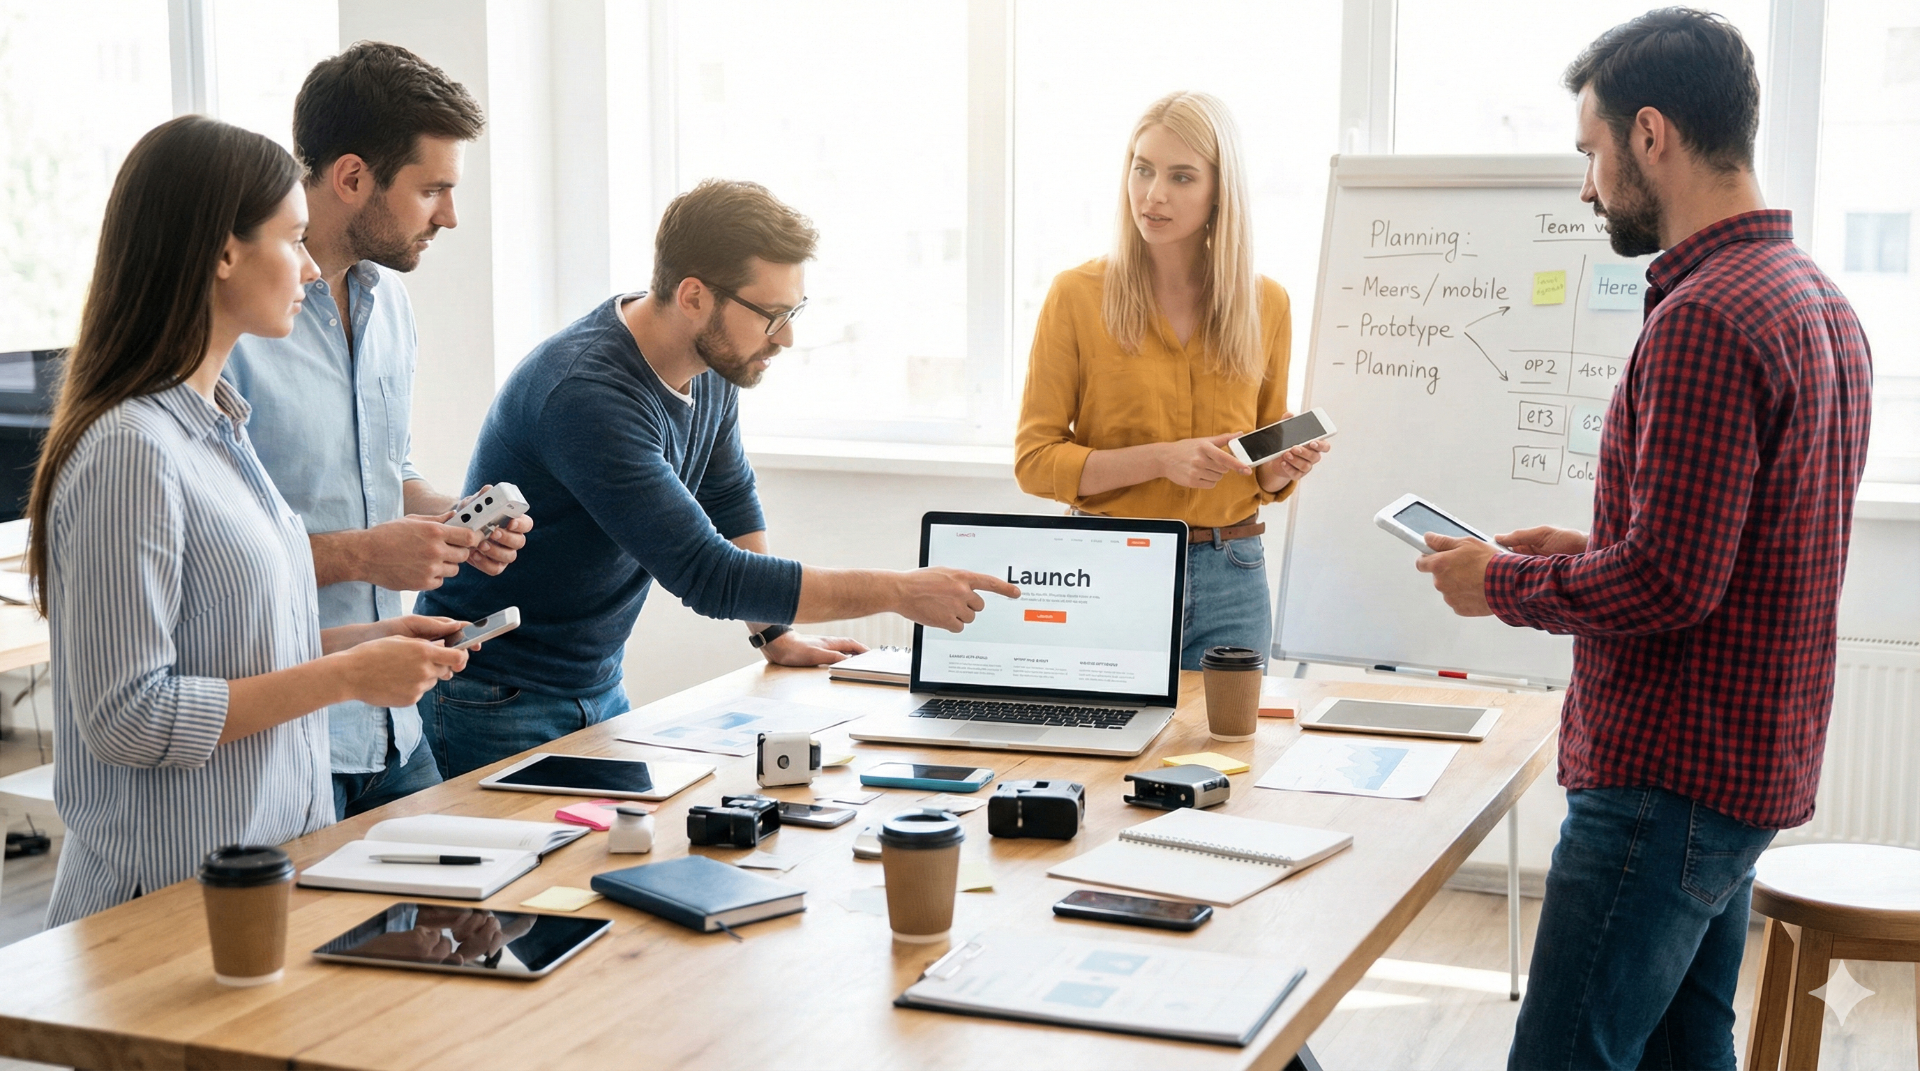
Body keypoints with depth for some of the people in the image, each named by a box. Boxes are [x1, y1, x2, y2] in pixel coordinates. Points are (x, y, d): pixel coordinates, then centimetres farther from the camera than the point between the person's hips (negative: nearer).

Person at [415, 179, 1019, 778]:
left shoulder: (714, 366, -2)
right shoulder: (587, 396, -30)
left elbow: (731, 501, 17)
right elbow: (707, 575, -32)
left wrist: (775, 633, 10)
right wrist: (900, 592, -28)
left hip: (599, 687, 8)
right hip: (496, 703, -8)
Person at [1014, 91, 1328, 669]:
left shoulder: (1266, 304, 6)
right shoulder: (1076, 295, -3)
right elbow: (1034, 460, -5)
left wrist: (1286, 464, -7)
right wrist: (1158, 459, -16)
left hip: (1229, 582, 2)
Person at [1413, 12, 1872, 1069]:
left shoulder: (1703, 318, -20)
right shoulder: (1815, 297, 14)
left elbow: (1671, 583, -23)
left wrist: (1502, 584, -9)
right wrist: (1586, 553, 15)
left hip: (1668, 779, -10)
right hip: (1749, 764, 11)